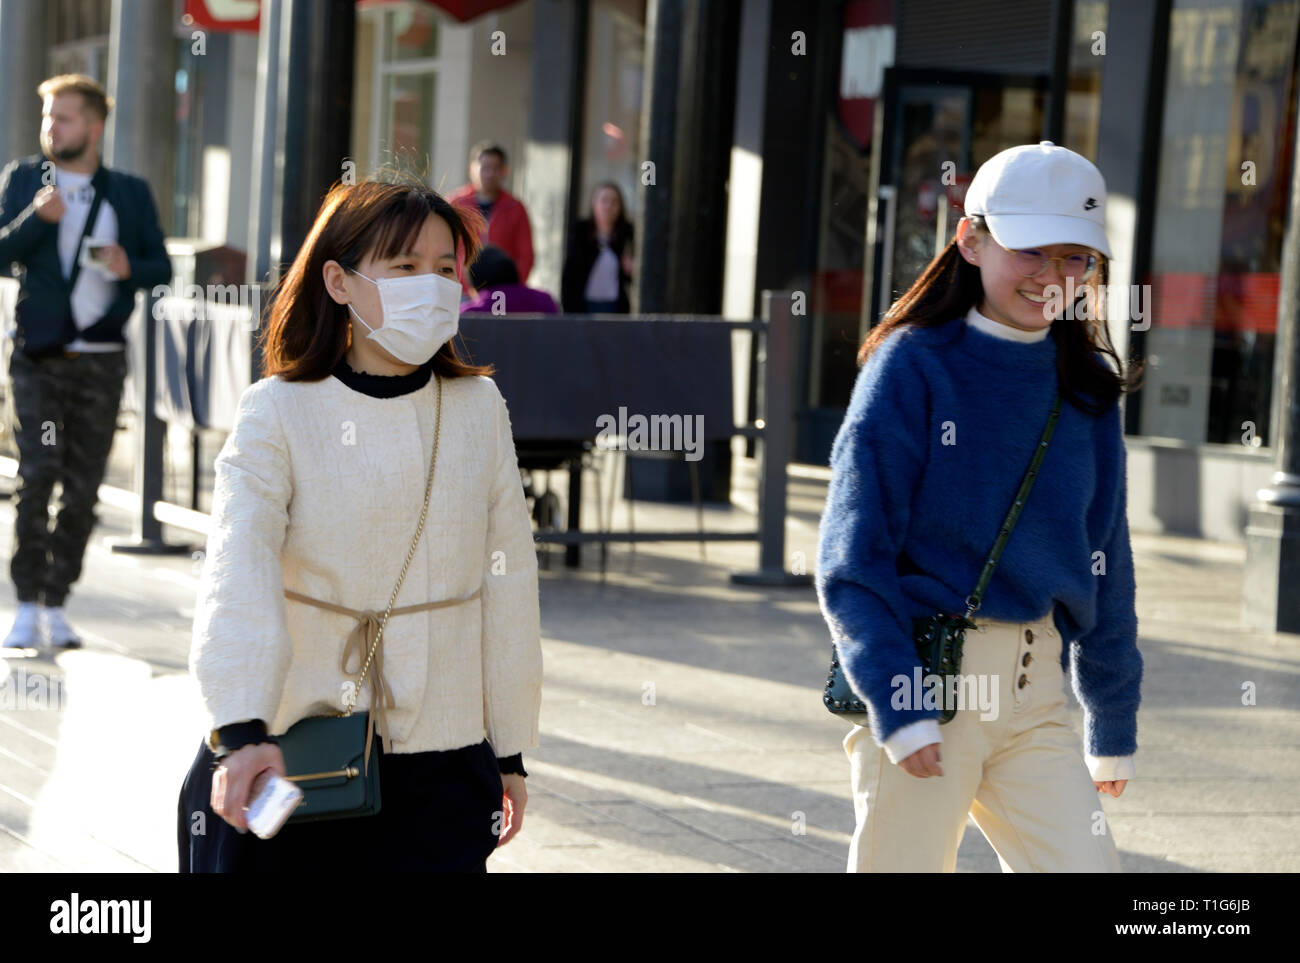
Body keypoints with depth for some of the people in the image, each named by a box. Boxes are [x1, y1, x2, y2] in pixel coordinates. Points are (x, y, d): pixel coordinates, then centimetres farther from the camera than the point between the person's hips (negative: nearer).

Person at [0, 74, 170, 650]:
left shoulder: (130, 193, 9)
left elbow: (161, 268, 10)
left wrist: (129, 268, -11)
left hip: (101, 360, 1)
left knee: (83, 487, 2)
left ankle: (56, 605, 11)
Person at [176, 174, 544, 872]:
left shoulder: (480, 408, 4)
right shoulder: (278, 412, -7)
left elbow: (507, 581, 10)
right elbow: (238, 570, -20)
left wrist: (511, 751, 13)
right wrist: (240, 732, -35)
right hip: (287, 760, -2)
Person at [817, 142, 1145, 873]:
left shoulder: (1086, 388, 9)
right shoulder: (914, 366, -5)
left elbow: (1104, 563, 15)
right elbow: (853, 560, -9)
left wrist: (1115, 727, 16)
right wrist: (897, 705, -17)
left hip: (1033, 693, 5)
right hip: (919, 679, -4)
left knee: (1087, 866, -7)